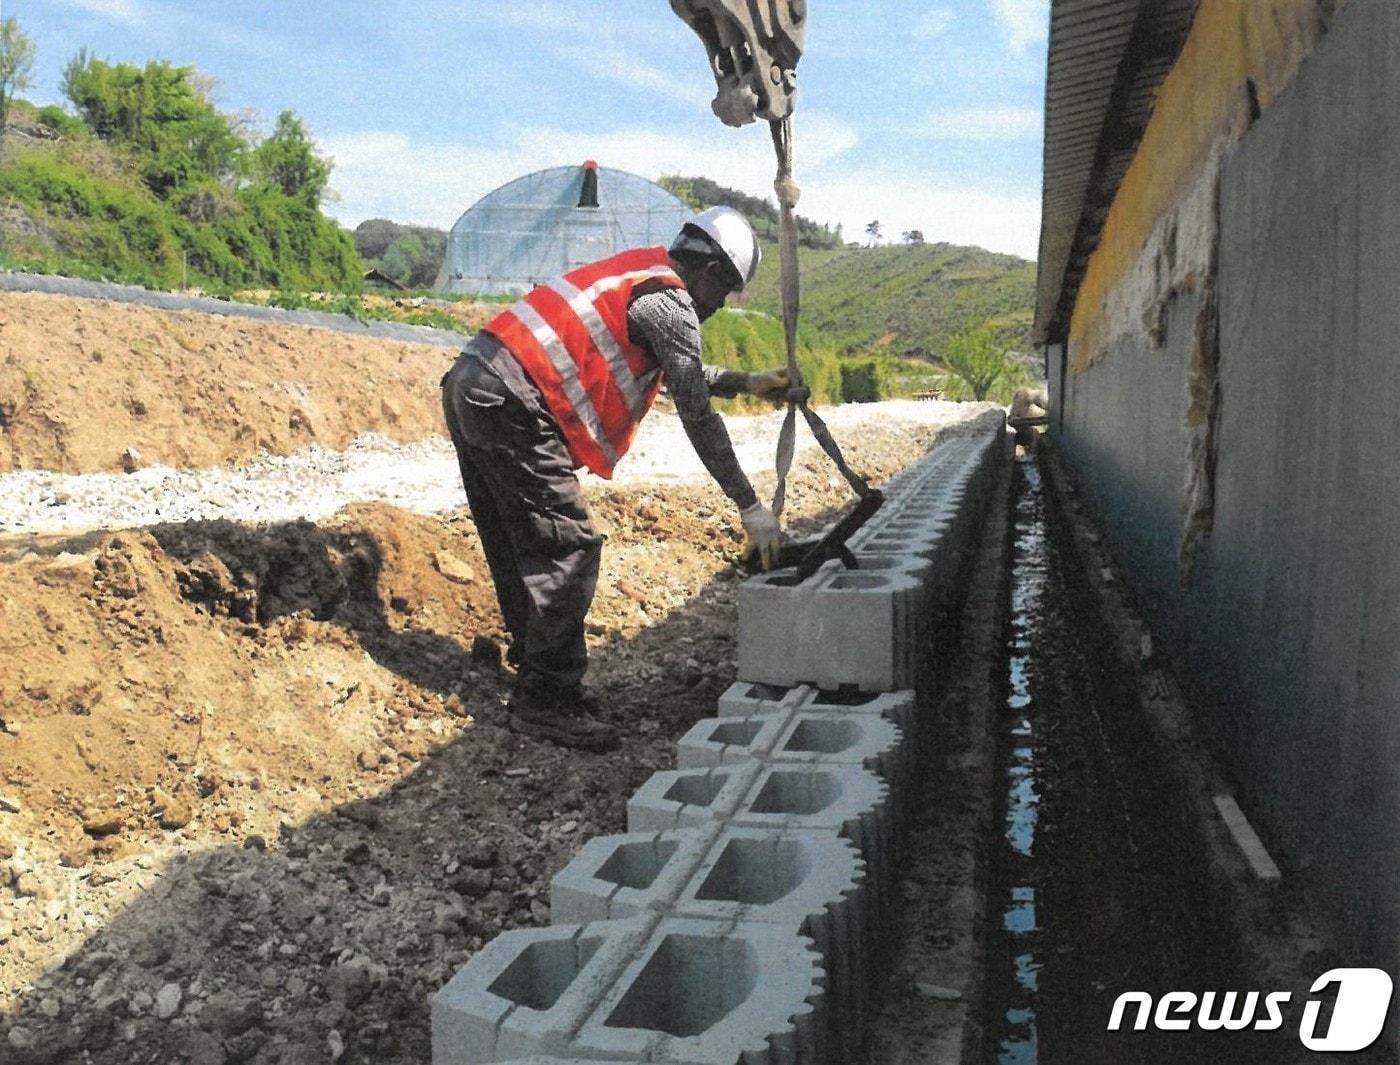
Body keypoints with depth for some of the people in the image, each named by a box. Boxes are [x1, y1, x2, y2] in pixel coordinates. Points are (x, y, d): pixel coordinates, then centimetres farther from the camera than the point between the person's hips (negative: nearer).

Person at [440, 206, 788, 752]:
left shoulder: (640, 273, 23)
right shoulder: (670, 302, -6)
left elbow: (678, 372, 35)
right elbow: (697, 415, -9)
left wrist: (747, 382, 36)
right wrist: (750, 506, -5)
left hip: (467, 387, 10)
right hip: (511, 404, -10)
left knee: (519, 548, 15)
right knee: (568, 547, -6)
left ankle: (537, 679, 26)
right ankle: (547, 698, -1)